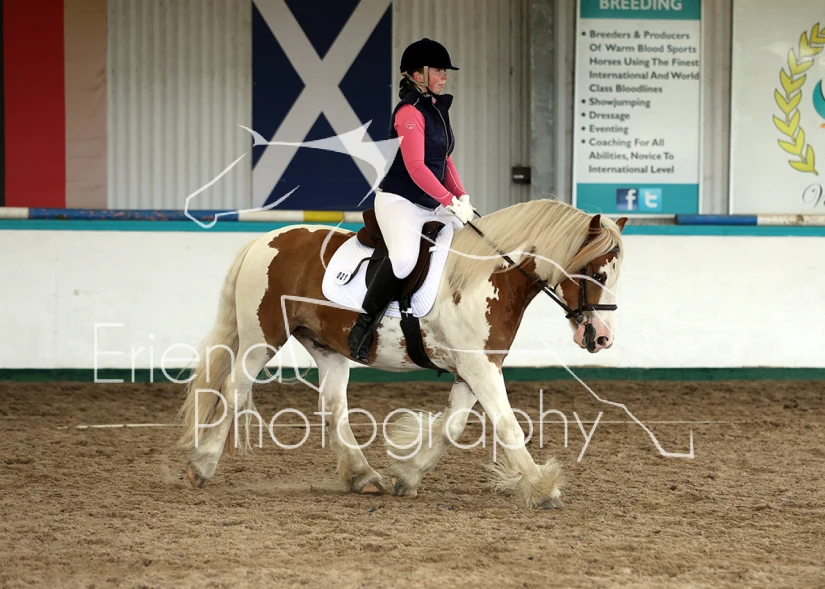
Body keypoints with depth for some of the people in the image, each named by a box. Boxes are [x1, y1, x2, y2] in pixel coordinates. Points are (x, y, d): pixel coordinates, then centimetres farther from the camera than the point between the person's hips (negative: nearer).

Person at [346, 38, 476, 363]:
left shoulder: (438, 109, 14)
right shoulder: (410, 111, -15)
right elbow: (415, 167, -22)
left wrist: (462, 196, 7)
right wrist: (450, 201, -21)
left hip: (432, 204, 10)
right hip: (399, 201, -10)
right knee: (404, 258, -35)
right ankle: (362, 326, -20)